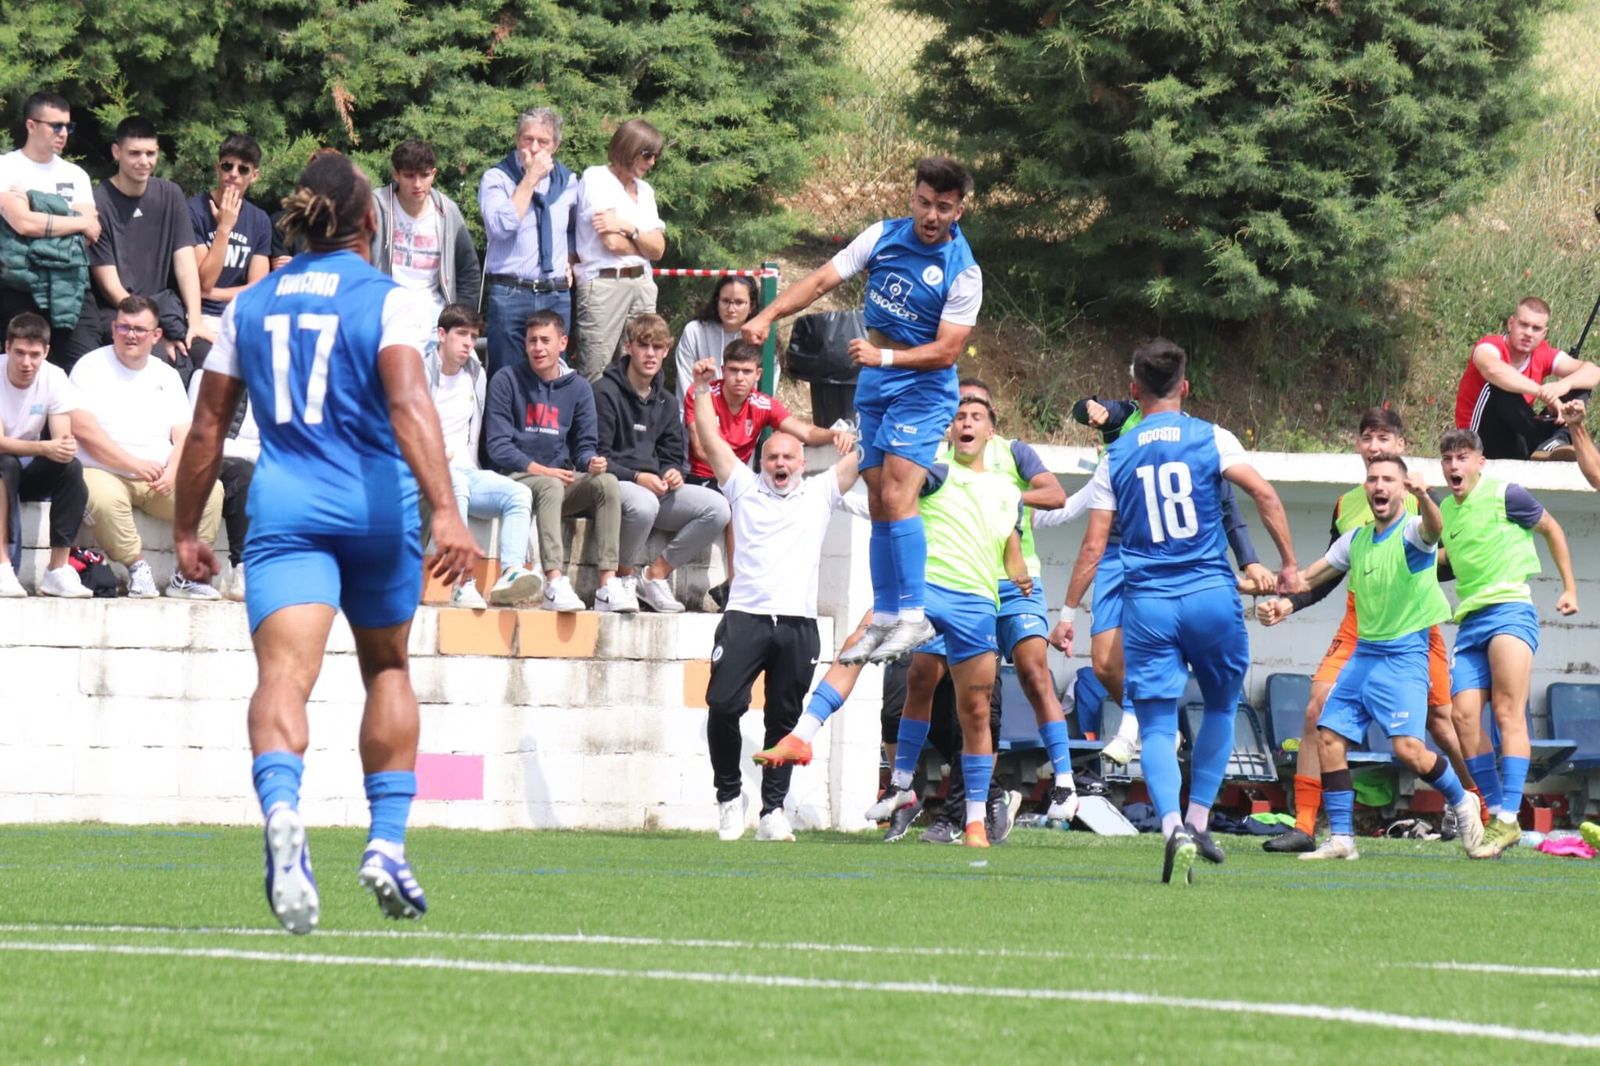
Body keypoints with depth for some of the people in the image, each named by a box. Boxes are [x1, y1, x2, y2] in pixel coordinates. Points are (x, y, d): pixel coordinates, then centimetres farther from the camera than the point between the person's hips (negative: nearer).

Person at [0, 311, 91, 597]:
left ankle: (58, 571, -25)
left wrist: (67, 446, -40)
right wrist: (44, 448, -42)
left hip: (29, 470, 3)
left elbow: (63, 437, -14)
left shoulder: (55, 378, -10)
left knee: (71, 466, -26)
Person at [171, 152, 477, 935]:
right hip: (375, 506, -1)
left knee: (283, 673, -16)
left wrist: (185, 531, 22)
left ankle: (281, 810, -45)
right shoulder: (388, 301, 0)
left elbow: (207, 427, 13)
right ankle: (387, 843, 14)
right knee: (388, 668, 21)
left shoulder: (248, 307, 11)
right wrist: (445, 511, -22)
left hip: (283, 509, 1)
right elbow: (407, 402, -15)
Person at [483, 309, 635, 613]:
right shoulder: (507, 381, 1)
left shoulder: (578, 388, 12)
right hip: (517, 478, -4)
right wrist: (540, 470, -15)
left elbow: (585, 446, 12)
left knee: (606, 482, -25)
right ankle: (555, 584, -50)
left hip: (561, 478, 4)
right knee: (550, 486, -37)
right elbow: (498, 446, -4)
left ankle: (608, 585, -33)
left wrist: (592, 462, -12)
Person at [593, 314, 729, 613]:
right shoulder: (606, 393, -6)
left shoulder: (666, 402, 17)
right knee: (643, 504, -41)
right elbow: (597, 457, -11)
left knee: (717, 508, -15)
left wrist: (673, 474, -4)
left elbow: (673, 455, 21)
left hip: (656, 487, 7)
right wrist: (637, 478, -22)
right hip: (615, 485, -7)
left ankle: (656, 575, -5)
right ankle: (625, 577, -13)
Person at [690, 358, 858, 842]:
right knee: (723, 707, -10)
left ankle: (773, 810, 7)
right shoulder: (745, 488, 14)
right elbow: (711, 441, 12)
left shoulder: (819, 495, 16)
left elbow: (861, 453, 13)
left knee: (784, 720, 3)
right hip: (745, 618, -1)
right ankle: (729, 794, 8)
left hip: (798, 625, 1)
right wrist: (701, 390, 7)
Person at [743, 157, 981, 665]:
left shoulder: (962, 272, -13)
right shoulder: (882, 237, 0)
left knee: (896, 496, -18)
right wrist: (768, 316, -10)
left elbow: (946, 351, -15)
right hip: (873, 383, 5)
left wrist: (884, 356, -25)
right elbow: (822, 280, 1)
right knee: (879, 504, 6)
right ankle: (884, 618, 11)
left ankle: (914, 616, -15)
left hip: (922, 387, -5)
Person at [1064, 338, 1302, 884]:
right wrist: (1289, 564, 2)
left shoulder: (1116, 456, 7)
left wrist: (1069, 610, 13)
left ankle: (1174, 826, -22)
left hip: (1146, 603, 0)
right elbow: (1265, 494, -8)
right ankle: (1199, 821, 18)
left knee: (1157, 726, 0)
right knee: (1220, 707, 21)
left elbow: (1093, 545, 5)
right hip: (1211, 593, 0)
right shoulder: (1211, 439, 3)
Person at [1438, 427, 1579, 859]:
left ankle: (1509, 818, -22)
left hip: (1510, 608, -6)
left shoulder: (1505, 495, -2)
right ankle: (1497, 813, 0)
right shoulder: (1446, 510, 15)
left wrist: (1569, 588, 10)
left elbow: (1552, 530, 11)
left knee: (1507, 712, -16)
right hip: (1469, 620, 6)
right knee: (1464, 716, -7)